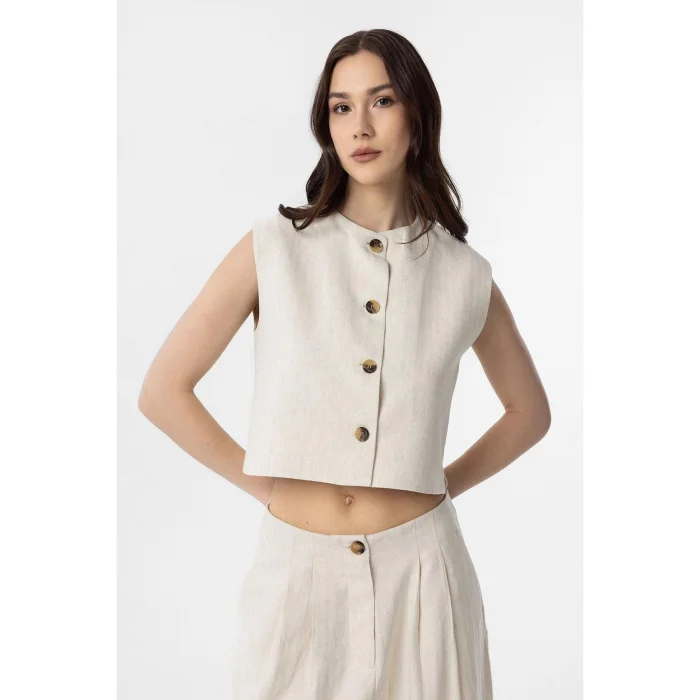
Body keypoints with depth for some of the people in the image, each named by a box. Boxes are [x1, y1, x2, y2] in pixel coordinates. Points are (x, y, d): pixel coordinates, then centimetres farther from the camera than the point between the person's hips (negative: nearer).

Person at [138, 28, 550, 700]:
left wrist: (445, 484, 5)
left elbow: (529, 412, 15)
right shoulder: (273, 249, -4)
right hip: (297, 572, -1)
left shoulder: (464, 275, 0)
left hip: (419, 573, 1)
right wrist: (261, 482, -3)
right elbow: (163, 391, -1)